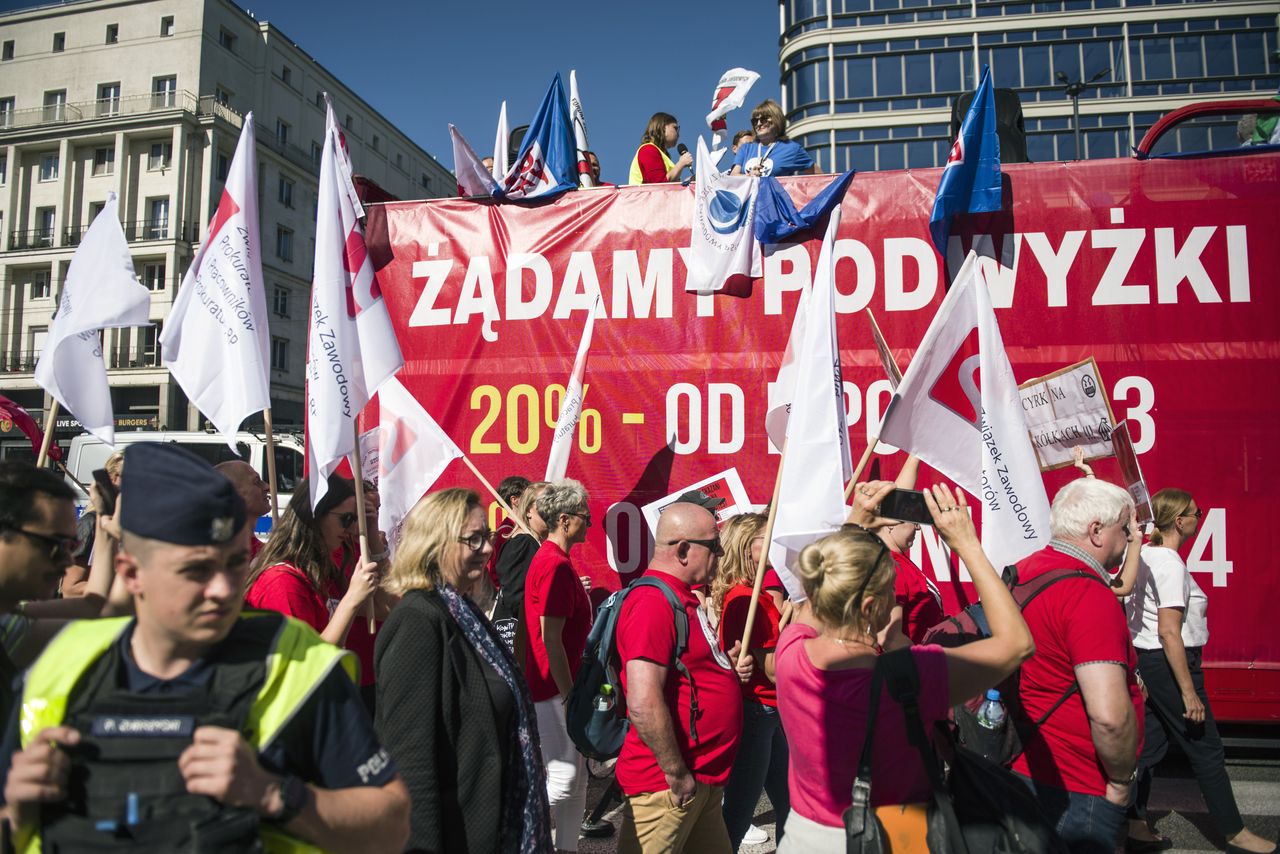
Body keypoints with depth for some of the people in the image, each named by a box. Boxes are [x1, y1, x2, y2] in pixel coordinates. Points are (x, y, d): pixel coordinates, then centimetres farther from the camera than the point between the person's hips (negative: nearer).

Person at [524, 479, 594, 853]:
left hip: (561, 685, 10)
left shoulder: (551, 559, 13)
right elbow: (550, 638, -22)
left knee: (575, 778, 15)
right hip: (556, 689, -10)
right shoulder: (556, 564, -19)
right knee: (563, 781, -3)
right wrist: (569, 695, -19)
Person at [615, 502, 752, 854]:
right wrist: (677, 775, -19)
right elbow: (644, 704, -28)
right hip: (668, 784, -10)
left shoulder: (680, 598, 11)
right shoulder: (653, 603, -21)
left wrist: (725, 664, 5)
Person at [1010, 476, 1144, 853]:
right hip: (1073, 793, -8)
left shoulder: (1021, 572, 4)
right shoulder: (1089, 594, -23)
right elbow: (1110, 715, -30)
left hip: (1021, 767, 8)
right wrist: (1122, 781, -12)